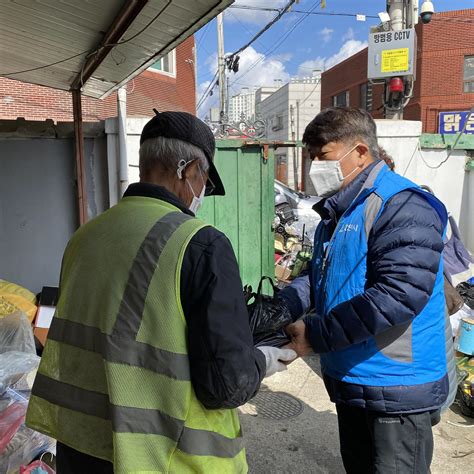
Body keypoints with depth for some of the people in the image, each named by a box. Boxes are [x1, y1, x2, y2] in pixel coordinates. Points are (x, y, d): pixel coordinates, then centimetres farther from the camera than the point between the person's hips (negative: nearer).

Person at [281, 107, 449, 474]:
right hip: (348, 379, 9)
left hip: (397, 391, -8)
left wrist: (315, 335, -25)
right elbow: (320, 280, 15)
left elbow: (396, 296, -30)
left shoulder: (403, 207, -20)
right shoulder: (337, 212, 10)